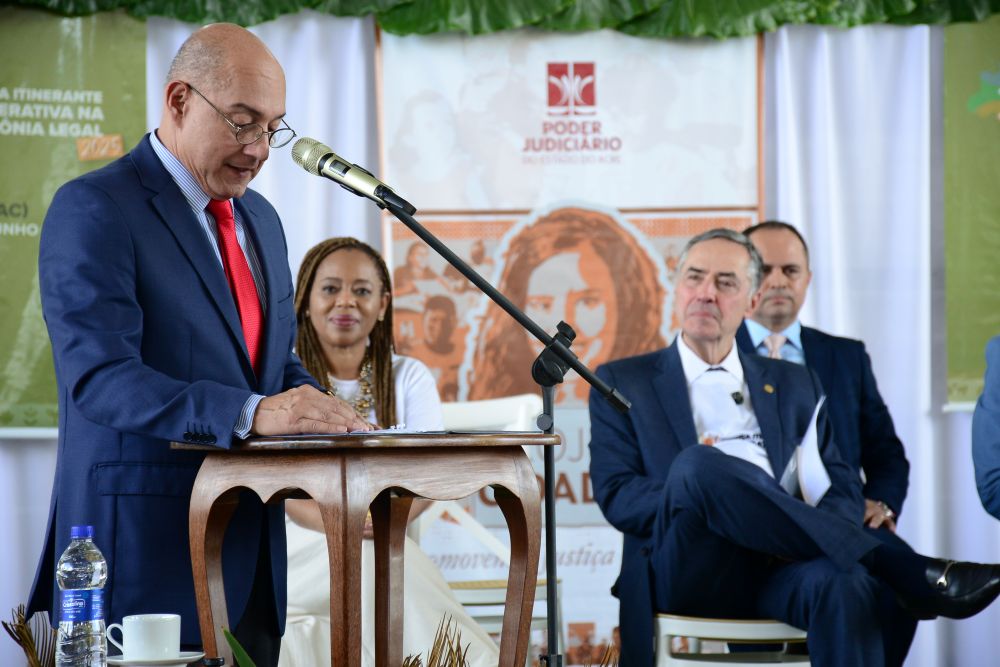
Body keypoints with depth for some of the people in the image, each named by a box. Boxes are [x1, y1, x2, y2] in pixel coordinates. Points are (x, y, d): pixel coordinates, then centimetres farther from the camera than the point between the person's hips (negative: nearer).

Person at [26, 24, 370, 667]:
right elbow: (100, 379, -21)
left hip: (250, 552, 7)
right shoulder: (93, 209, -10)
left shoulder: (260, 219, 17)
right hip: (145, 542, -7)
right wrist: (251, 413, -32)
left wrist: (324, 417, -2)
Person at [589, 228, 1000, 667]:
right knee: (698, 464, -34)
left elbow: (844, 490, 15)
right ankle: (910, 573, -32)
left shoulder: (794, 385, 24)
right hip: (689, 572, -1)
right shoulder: (621, 382, 16)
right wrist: (690, 490, -16)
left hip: (781, 570, 2)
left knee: (843, 581, -36)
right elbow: (616, 496, 4)